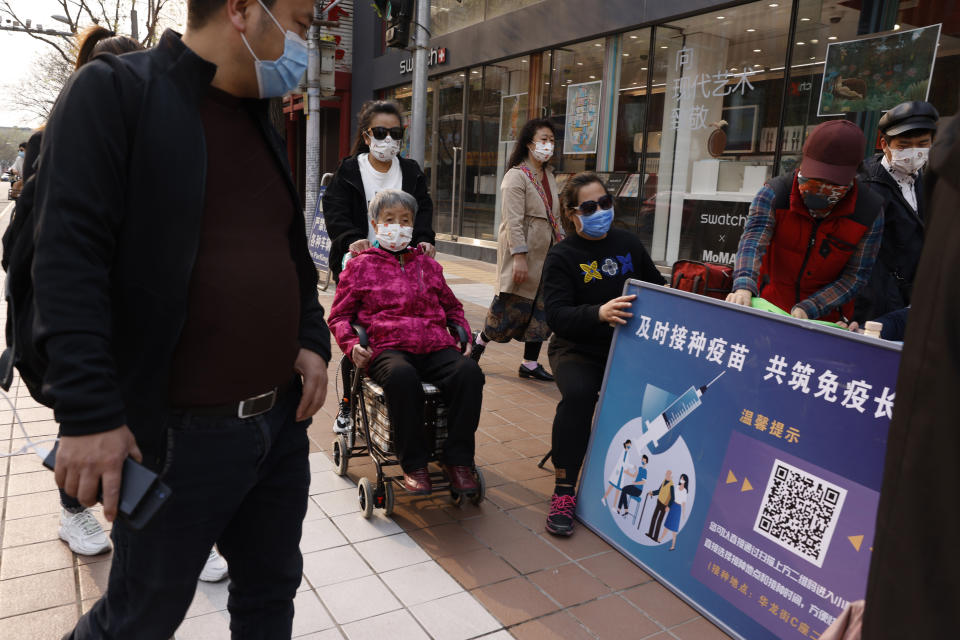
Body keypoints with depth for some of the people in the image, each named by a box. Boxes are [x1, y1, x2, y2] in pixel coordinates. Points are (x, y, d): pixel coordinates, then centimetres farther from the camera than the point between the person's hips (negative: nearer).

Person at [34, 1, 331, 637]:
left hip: (282, 418, 7)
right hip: (181, 435, -6)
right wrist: (88, 412, -21)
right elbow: (68, 257, -16)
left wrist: (312, 339, 4)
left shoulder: (260, 120, 13)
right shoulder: (113, 91, -9)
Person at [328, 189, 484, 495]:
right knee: (402, 376, -40)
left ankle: (457, 459, -19)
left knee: (469, 371, -30)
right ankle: (414, 464, -25)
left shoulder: (427, 264, 26)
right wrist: (352, 345, -4)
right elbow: (339, 316, 16)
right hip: (387, 348, -3)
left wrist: (465, 335, 16)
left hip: (436, 347, 3)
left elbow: (452, 306, 34)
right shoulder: (360, 266, 16)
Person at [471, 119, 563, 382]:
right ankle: (480, 341, 24)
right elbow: (513, 221, -18)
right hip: (523, 254, -8)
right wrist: (519, 257, -23)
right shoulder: (516, 176, -11)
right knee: (513, 307, -1)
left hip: (546, 254, 8)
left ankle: (530, 363, 16)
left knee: (542, 309, 7)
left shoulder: (548, 176, 15)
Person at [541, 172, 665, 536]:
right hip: (578, 351, -3)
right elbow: (556, 315, -17)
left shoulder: (628, 244, 10)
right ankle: (564, 492, -20)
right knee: (578, 394, -33)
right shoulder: (562, 256, -3)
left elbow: (657, 286, 23)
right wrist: (599, 314, -35)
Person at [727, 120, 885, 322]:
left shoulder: (870, 211, -12)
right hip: (769, 307, 0)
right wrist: (743, 287, -50)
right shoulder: (774, 194, -15)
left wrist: (806, 309, -23)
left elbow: (856, 275, -9)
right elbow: (753, 241, -29)